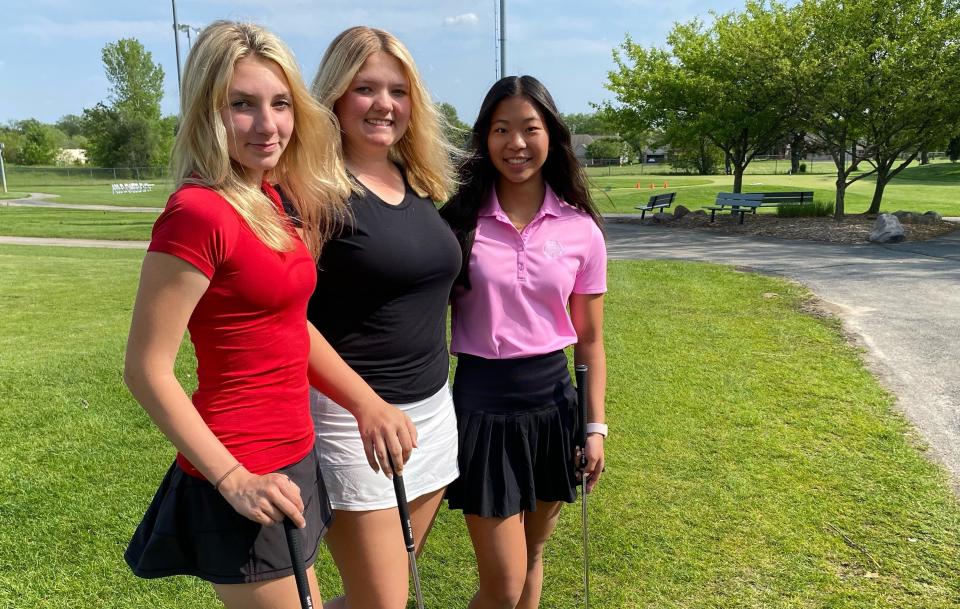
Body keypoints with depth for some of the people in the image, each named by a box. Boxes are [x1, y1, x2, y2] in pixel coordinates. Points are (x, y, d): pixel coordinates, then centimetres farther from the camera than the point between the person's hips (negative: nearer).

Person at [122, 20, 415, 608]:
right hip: (243, 481, -8)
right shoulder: (199, 212, -21)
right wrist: (235, 480, -18)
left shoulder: (274, 201, 5)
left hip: (289, 459, 8)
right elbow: (148, 371, -18)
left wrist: (371, 403, 1)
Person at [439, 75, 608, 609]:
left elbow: (590, 338, 4)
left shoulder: (581, 231, -2)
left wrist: (596, 426, 3)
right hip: (481, 403, -2)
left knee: (533, 557, 19)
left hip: (552, 401, 3)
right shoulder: (460, 218, -6)